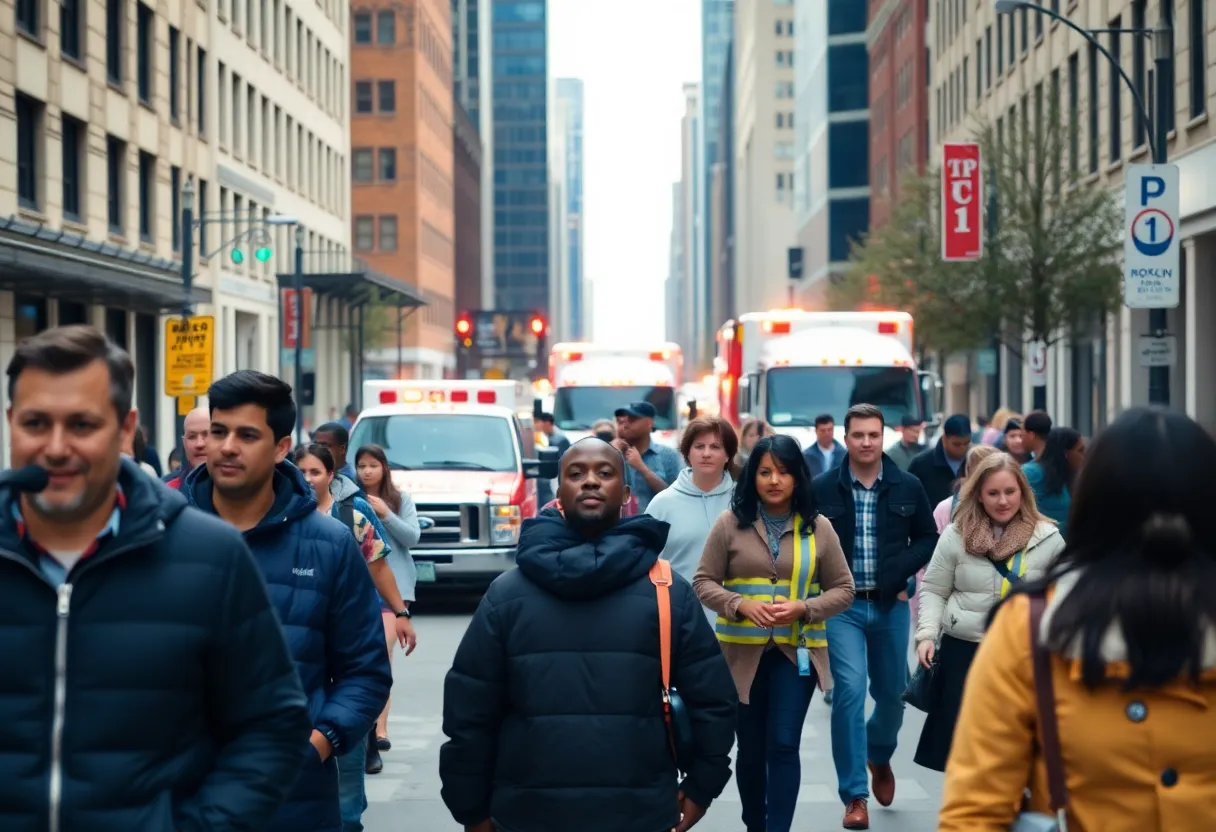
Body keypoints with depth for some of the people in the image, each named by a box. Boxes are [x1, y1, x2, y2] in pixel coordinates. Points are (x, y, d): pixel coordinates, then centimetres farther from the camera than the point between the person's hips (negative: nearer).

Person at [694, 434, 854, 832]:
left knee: (784, 745, -8)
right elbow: (704, 582, 0)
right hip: (743, 651, 1)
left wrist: (803, 608, -15)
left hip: (796, 650, -1)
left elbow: (842, 589, 3)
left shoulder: (818, 527, 0)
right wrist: (741, 605, -18)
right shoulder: (730, 523, -3)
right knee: (751, 747, 13)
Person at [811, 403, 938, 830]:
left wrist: (900, 571, -9)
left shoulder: (908, 486, 0)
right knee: (850, 688, -14)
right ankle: (855, 795, -6)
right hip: (841, 605, -2)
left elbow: (929, 539, 7)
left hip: (890, 605, 3)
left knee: (891, 692, 15)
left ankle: (879, 756, 48)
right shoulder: (822, 488, -5)